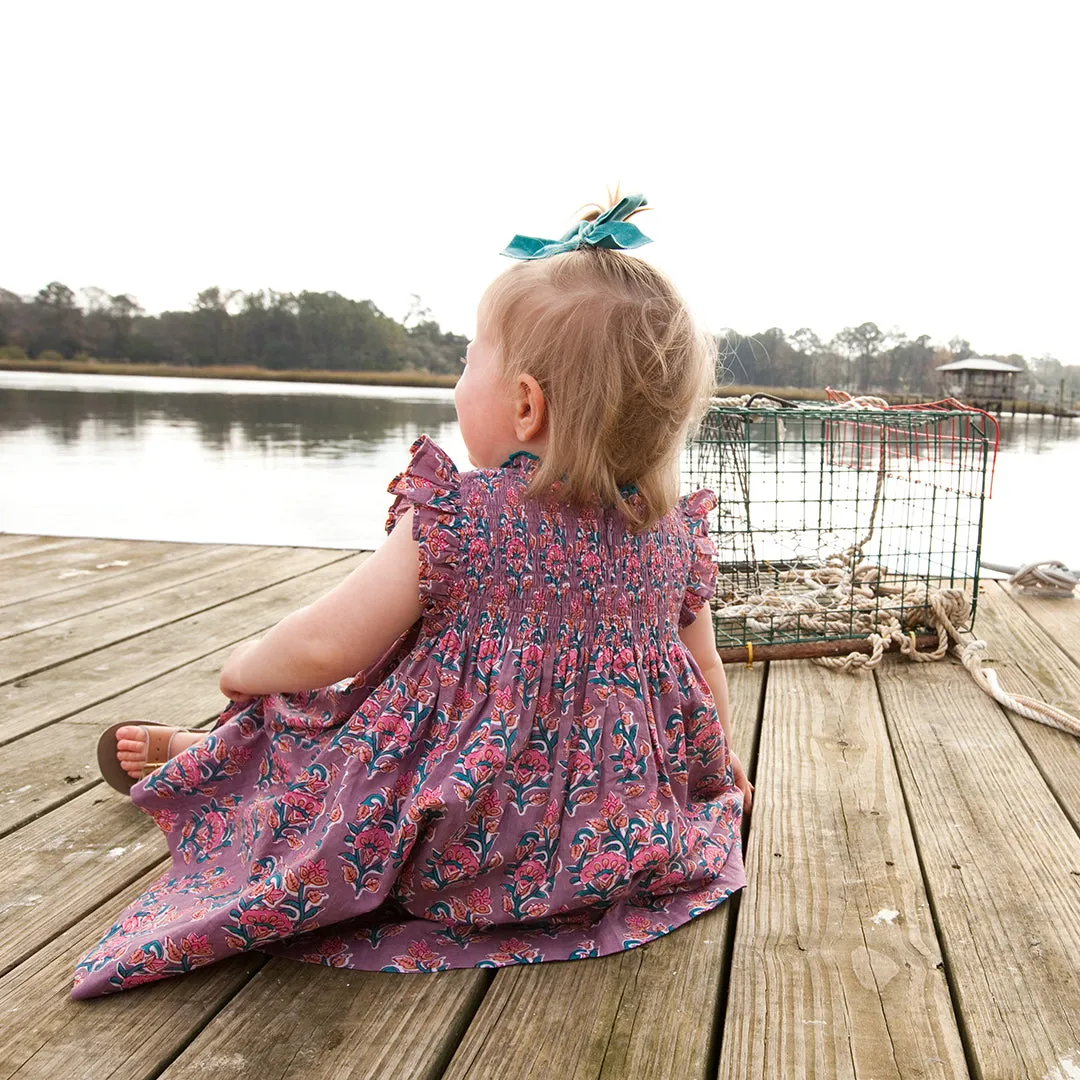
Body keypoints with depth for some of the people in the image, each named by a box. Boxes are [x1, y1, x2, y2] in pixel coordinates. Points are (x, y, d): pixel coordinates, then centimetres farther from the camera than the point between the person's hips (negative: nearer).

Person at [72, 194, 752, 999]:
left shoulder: (458, 519, -22)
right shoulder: (674, 535, -6)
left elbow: (323, 647, -17)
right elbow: (707, 687, 6)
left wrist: (245, 667, 5)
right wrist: (723, 773, 26)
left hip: (458, 848, -5)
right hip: (629, 834, 6)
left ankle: (199, 758, 45)